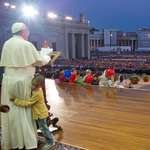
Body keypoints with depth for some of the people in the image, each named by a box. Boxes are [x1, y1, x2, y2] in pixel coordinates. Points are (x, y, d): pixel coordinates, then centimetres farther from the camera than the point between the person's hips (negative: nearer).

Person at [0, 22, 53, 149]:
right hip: (22, 81, -5)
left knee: (12, 110, 11)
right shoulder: (27, 45, -9)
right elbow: (40, 62, -4)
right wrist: (48, 56, 15)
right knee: (25, 110, 3)